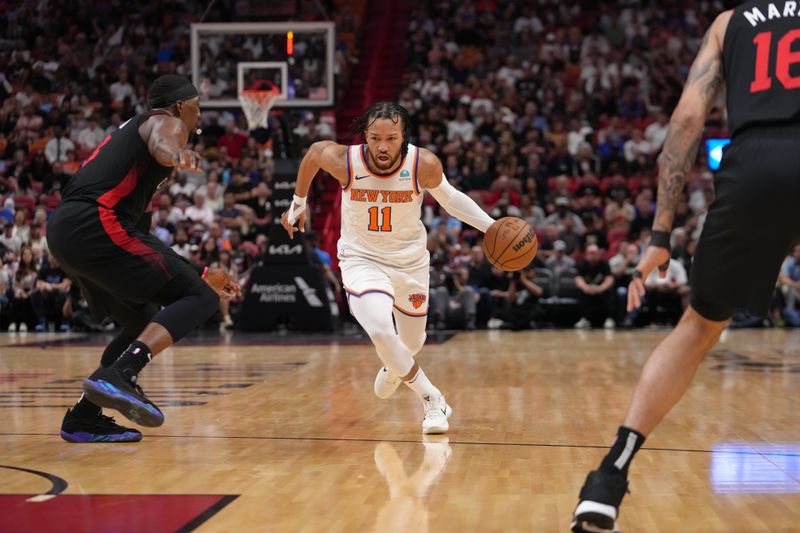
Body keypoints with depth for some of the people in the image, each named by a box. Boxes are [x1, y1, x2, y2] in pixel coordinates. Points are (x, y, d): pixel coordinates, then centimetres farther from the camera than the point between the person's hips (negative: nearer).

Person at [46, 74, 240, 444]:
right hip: (96, 224, -10)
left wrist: (200, 276, 39)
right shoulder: (166, 121, 9)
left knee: (145, 322, 23)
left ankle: (83, 418, 19)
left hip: (62, 232, 10)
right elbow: (160, 144, -21)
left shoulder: (130, 130, 35)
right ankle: (117, 376, -26)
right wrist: (177, 156, -46)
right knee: (200, 298, -9)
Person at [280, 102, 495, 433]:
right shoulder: (343, 161, -23)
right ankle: (433, 400, -7)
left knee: (412, 343, 17)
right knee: (381, 332, -27)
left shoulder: (425, 165, -22)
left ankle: (393, 366, 57)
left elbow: (449, 199, -2)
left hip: (411, 260, 2)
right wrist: (298, 204, 11)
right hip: (362, 258, -2)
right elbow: (314, 150, 0)